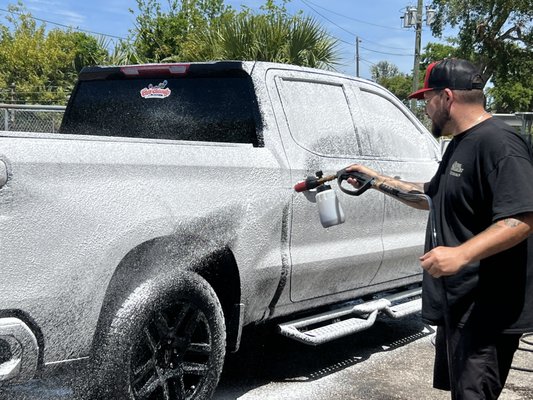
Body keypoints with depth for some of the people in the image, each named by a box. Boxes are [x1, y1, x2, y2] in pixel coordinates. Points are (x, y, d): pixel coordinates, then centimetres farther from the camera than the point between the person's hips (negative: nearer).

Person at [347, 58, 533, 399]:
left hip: (487, 310, -10)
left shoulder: (499, 143, -18)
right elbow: (431, 196, 28)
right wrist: (376, 180, 25)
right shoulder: (460, 144, 15)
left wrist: (461, 254, -37)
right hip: (458, 304, 11)